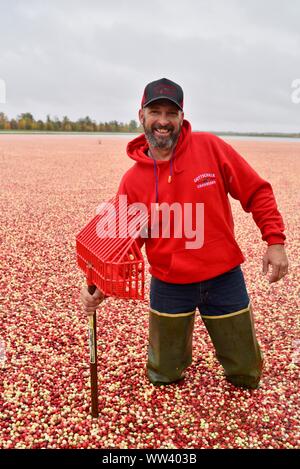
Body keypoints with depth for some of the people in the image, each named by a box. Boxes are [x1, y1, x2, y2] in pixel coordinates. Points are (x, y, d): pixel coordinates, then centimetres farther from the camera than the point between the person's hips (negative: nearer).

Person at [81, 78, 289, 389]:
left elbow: (256, 192, -3)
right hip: (169, 286, 1)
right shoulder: (132, 181, -6)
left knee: (247, 377, 15)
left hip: (224, 278, 0)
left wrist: (275, 241, -11)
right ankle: (180, 345, 49)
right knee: (163, 376, 16)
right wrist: (100, 287, -17)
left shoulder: (209, 147, -9)